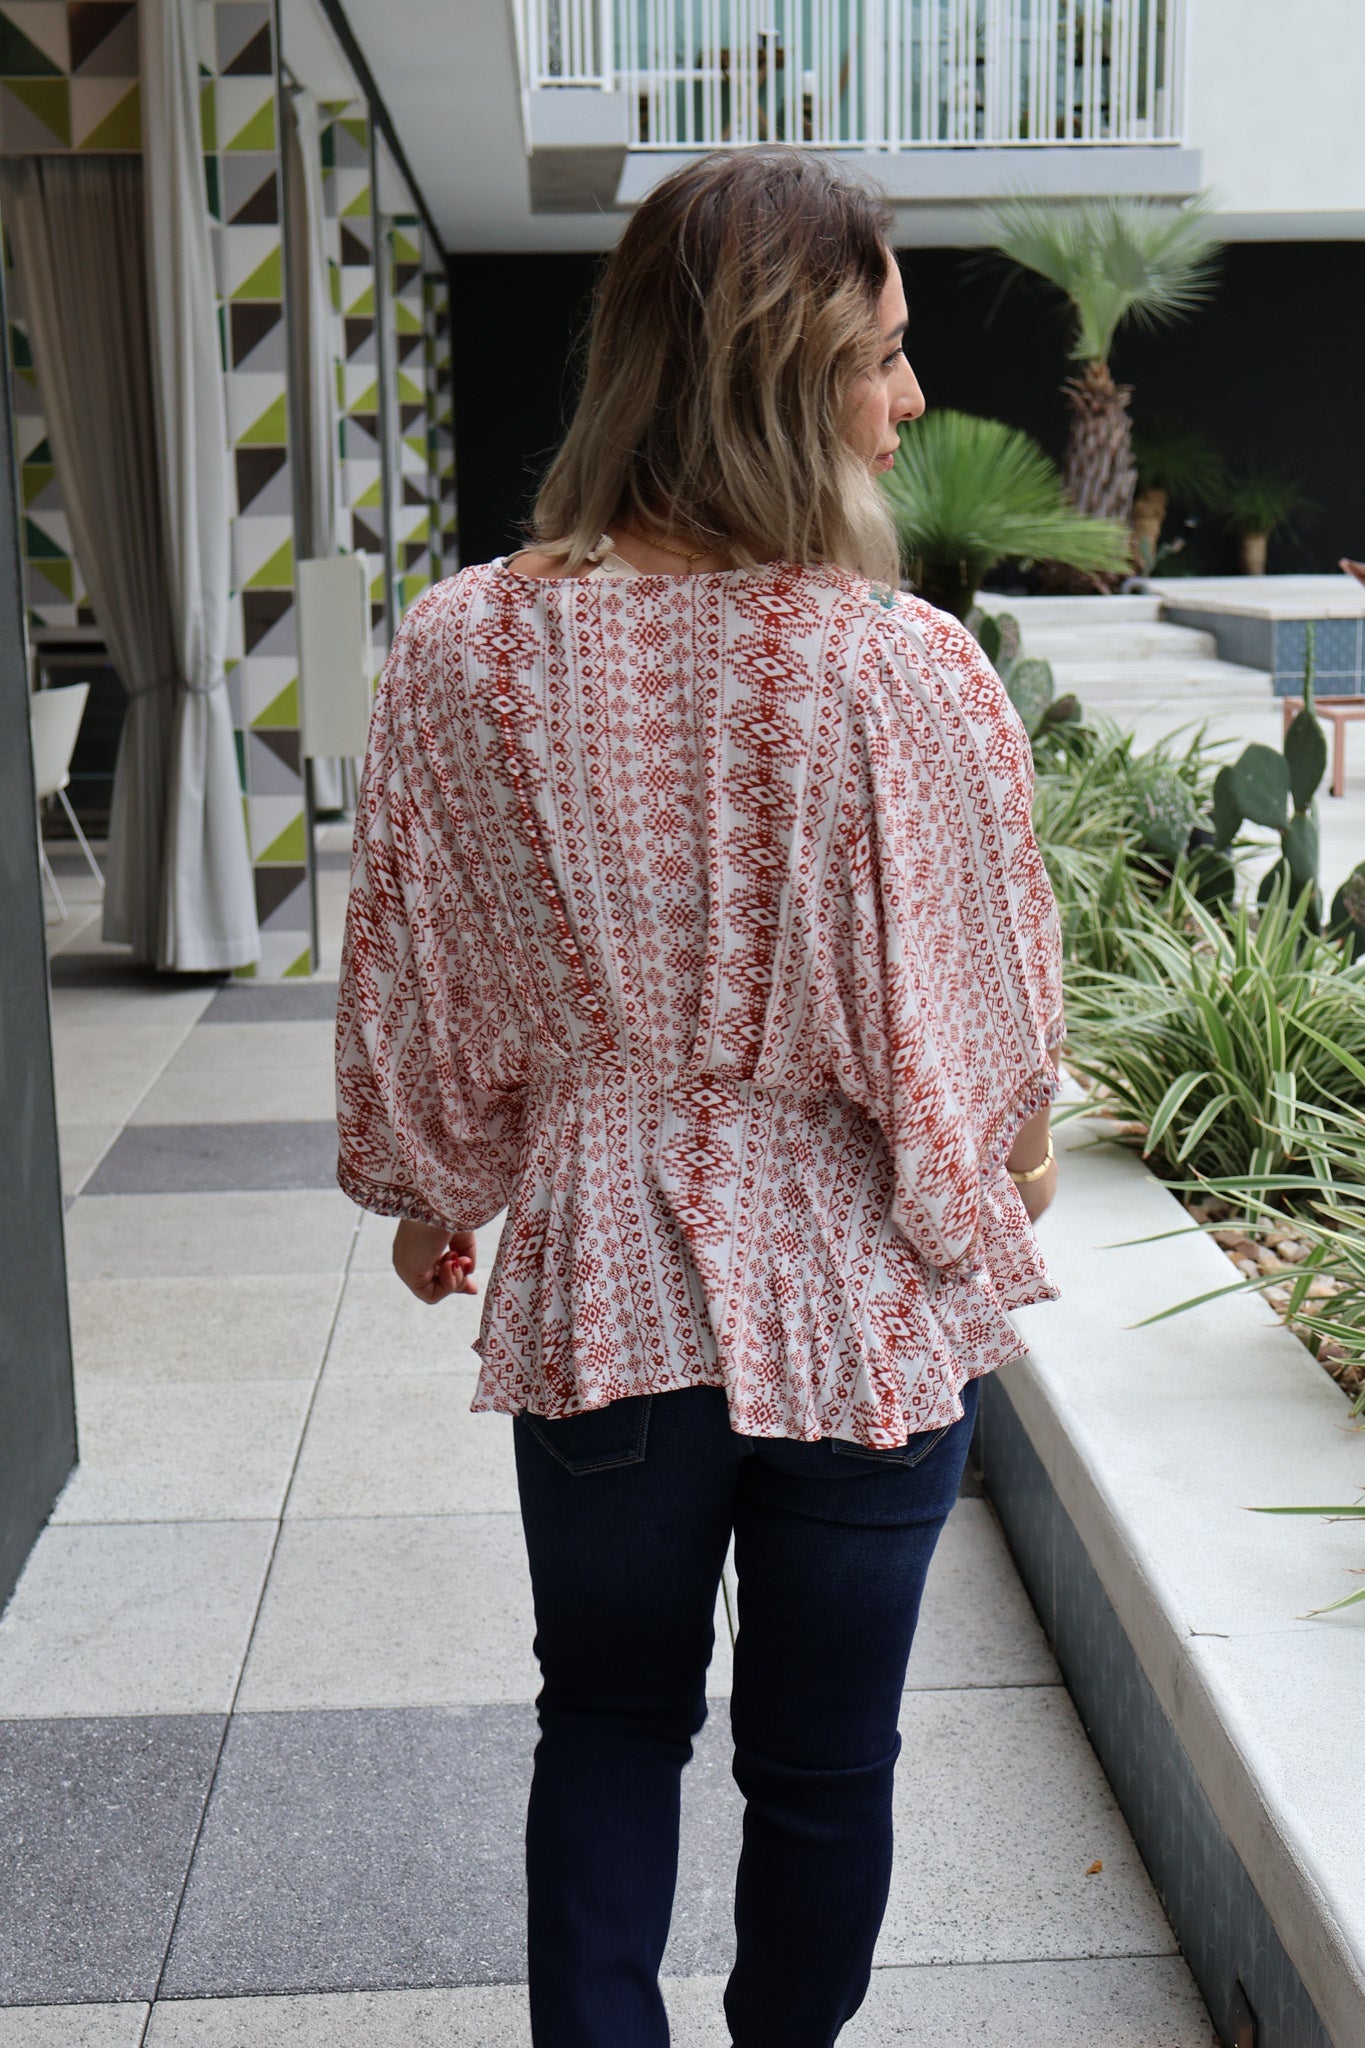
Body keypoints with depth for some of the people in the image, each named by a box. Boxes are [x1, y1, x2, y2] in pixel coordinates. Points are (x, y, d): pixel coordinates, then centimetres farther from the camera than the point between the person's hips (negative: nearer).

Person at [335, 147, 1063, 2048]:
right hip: (863, 1302, -1)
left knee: (607, 1718, 25)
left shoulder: (463, 651, -11)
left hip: (599, 1287, 2)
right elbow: (984, 1024, -11)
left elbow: (413, 984, -1)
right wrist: (991, 1207, 11)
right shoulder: (907, 674, -20)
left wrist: (434, 1195, 18)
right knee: (826, 1757, 20)